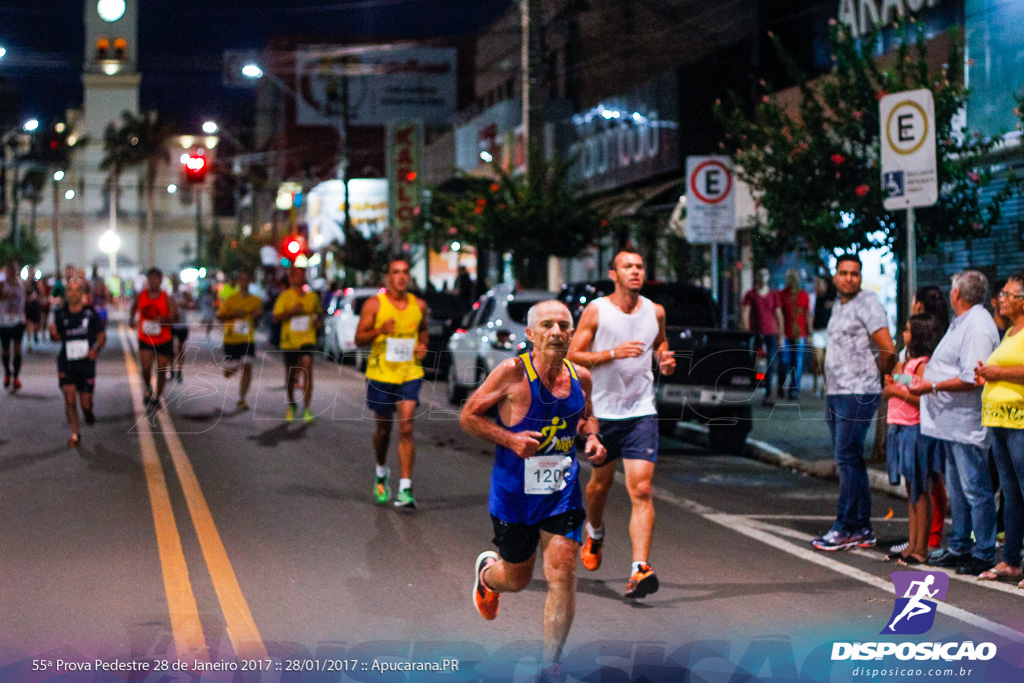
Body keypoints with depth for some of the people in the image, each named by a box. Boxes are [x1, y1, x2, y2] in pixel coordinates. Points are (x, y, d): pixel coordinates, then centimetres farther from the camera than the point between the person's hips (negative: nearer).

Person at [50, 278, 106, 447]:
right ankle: (75, 435, 5)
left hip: (86, 363, -1)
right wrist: (53, 333, -9)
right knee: (70, 400, -8)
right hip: (66, 364, 1)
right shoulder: (60, 314, 2)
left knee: (85, 402, 3)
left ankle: (88, 412, 41)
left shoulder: (91, 313, -3)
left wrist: (96, 349, -16)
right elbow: (58, 336, 15)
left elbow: (102, 336, 3)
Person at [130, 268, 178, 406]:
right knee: (146, 368, -13)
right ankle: (148, 389, 17)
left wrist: (164, 319, -33)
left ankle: (157, 396, 28)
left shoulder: (167, 298, -7)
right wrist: (131, 318, 4)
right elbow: (134, 307, 21)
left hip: (163, 341, -1)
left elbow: (175, 316, -15)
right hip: (145, 339, 1)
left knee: (161, 370, 7)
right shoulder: (141, 295, 0)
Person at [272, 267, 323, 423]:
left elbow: (318, 312, 24)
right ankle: (291, 405, 35)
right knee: (290, 375, 10)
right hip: (289, 341, 0)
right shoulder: (285, 296, -1)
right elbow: (276, 318, -7)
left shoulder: (312, 296, 8)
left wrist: (319, 320, 2)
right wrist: (291, 312, -21)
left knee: (307, 368, -20)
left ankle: (306, 409, -19)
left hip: (307, 340, 0)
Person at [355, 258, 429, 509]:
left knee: (406, 429, -11)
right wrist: (380, 330, -21)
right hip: (381, 375, -1)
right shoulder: (374, 304, -4)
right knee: (383, 429, 13)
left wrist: (423, 345, 2)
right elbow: (359, 338, -3)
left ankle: (405, 489, -12)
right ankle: (381, 472, 42)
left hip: (410, 374, 1)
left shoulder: (419, 305, 5)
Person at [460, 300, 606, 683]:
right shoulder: (512, 373, -14)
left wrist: (592, 440, -1)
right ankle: (486, 571, 52)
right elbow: (468, 416, -8)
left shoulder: (580, 378, 0)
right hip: (514, 492, -3)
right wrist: (510, 439, -21)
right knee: (517, 578, 13)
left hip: (562, 491, 3)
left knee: (563, 575, -7)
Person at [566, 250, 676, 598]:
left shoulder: (655, 311, 5)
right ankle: (594, 531, 50)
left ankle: (640, 569, -18)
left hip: (641, 412, 1)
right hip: (603, 410, -1)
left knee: (641, 488, -13)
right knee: (601, 482, 18)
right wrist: (613, 353, -20)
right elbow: (573, 355, -7)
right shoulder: (595, 311, -5)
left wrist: (664, 360, 3)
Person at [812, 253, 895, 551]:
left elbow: (888, 350, -15)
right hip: (835, 393, 9)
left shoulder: (868, 304, -9)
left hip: (858, 395, -9)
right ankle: (862, 529, 14)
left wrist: (877, 377, -1)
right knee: (850, 461, 10)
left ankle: (845, 529, -6)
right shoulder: (838, 306, 18)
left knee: (848, 459, -9)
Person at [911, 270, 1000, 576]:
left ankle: (984, 554, 0)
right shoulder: (961, 323, 17)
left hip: (967, 422, -11)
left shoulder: (977, 327, -16)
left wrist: (933, 386, -20)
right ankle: (960, 548, 26)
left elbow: (972, 379, -24)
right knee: (957, 490, 17)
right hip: (950, 421, 11)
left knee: (975, 490, -5)